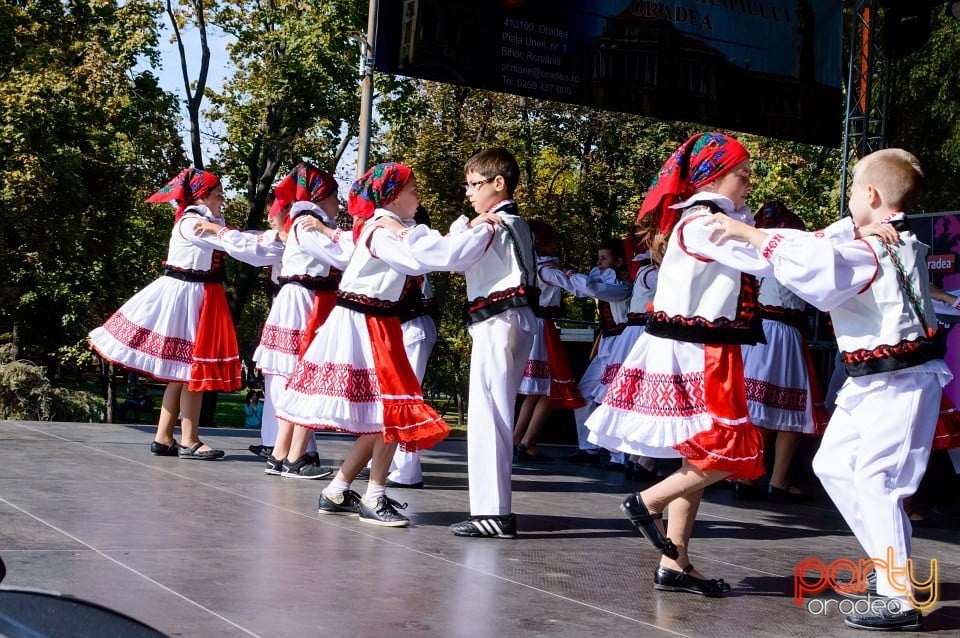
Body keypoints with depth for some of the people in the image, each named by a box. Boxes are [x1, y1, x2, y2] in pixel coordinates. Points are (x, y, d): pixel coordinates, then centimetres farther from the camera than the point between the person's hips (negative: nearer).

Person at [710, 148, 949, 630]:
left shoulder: (873, 250, -20)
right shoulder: (901, 245, 11)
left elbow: (819, 259, -35)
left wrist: (750, 235, -31)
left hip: (899, 383, -10)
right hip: (870, 382, 10)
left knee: (875, 482, -8)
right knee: (834, 464, 15)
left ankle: (900, 600, -1)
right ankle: (890, 566, 24)